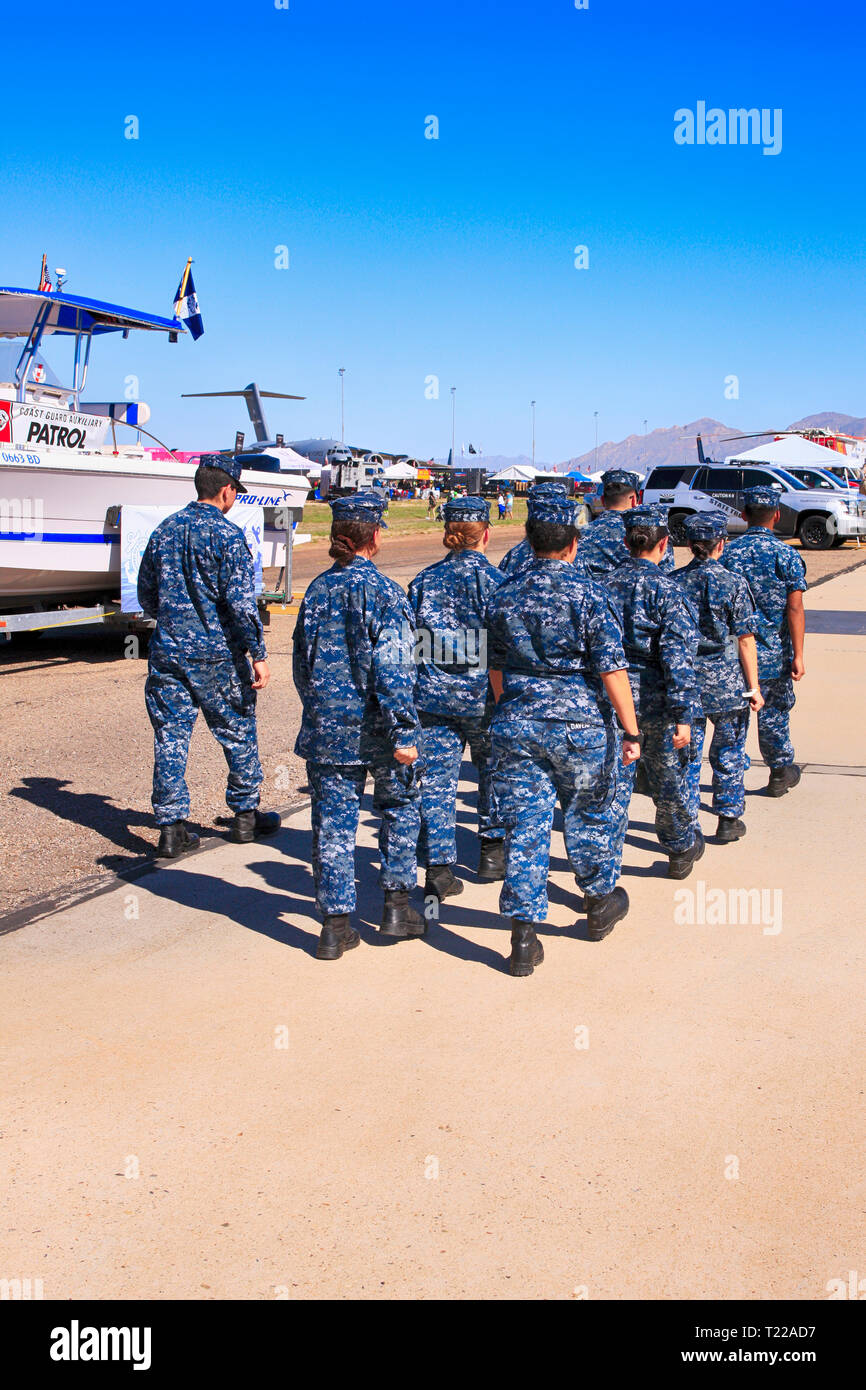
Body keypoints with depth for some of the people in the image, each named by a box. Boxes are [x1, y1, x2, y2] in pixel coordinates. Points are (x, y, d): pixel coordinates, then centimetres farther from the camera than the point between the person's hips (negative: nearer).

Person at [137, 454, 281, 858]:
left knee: (170, 737, 7)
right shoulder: (226, 534, -11)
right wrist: (258, 654, -12)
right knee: (238, 731, 12)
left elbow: (145, 593, 15)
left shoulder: (165, 529, 7)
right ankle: (245, 815, 23)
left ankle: (171, 827, 8)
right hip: (217, 655, -4)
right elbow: (241, 601, -16)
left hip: (167, 651, 5)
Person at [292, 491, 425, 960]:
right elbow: (392, 669, -17)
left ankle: (335, 925, 8)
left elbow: (302, 661, 9)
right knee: (400, 806, 18)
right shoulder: (383, 591, -12)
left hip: (327, 726, 3)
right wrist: (403, 732, -14)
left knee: (333, 821, 6)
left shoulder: (318, 590, 3)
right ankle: (396, 907, 20)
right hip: (375, 725, -3)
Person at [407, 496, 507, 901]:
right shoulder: (493, 579, -8)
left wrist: (414, 691, 16)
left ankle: (438, 866, 0)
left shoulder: (424, 580, 3)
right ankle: (492, 849, 29)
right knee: (494, 767, 19)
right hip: (481, 696, -2)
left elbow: (409, 644, 6)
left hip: (432, 696, 2)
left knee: (436, 778, 4)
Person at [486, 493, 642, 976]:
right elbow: (612, 671, -12)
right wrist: (631, 731, -5)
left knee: (524, 827, 5)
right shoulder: (588, 595, -10)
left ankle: (524, 937, 4)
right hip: (580, 723, -3)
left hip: (516, 723, 3)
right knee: (593, 813, 19)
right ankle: (601, 900, 37)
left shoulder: (504, 595, 4)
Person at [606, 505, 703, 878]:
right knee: (669, 780, 14)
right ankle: (682, 849, 33)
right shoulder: (668, 592, -12)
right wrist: (683, 715, -17)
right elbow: (677, 658, -18)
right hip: (654, 702, -3)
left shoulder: (604, 585, 2)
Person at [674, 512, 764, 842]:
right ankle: (729, 819, 21)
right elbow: (745, 640, -8)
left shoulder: (672, 582, -1)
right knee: (728, 752, 13)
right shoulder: (734, 583, -8)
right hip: (726, 681, -2)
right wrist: (753, 686, -1)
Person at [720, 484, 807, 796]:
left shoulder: (727, 552, -1)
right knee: (774, 711, 14)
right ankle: (781, 772, 28)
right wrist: (798, 655, -8)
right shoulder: (786, 555, -7)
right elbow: (794, 608, -11)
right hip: (774, 653, -1)